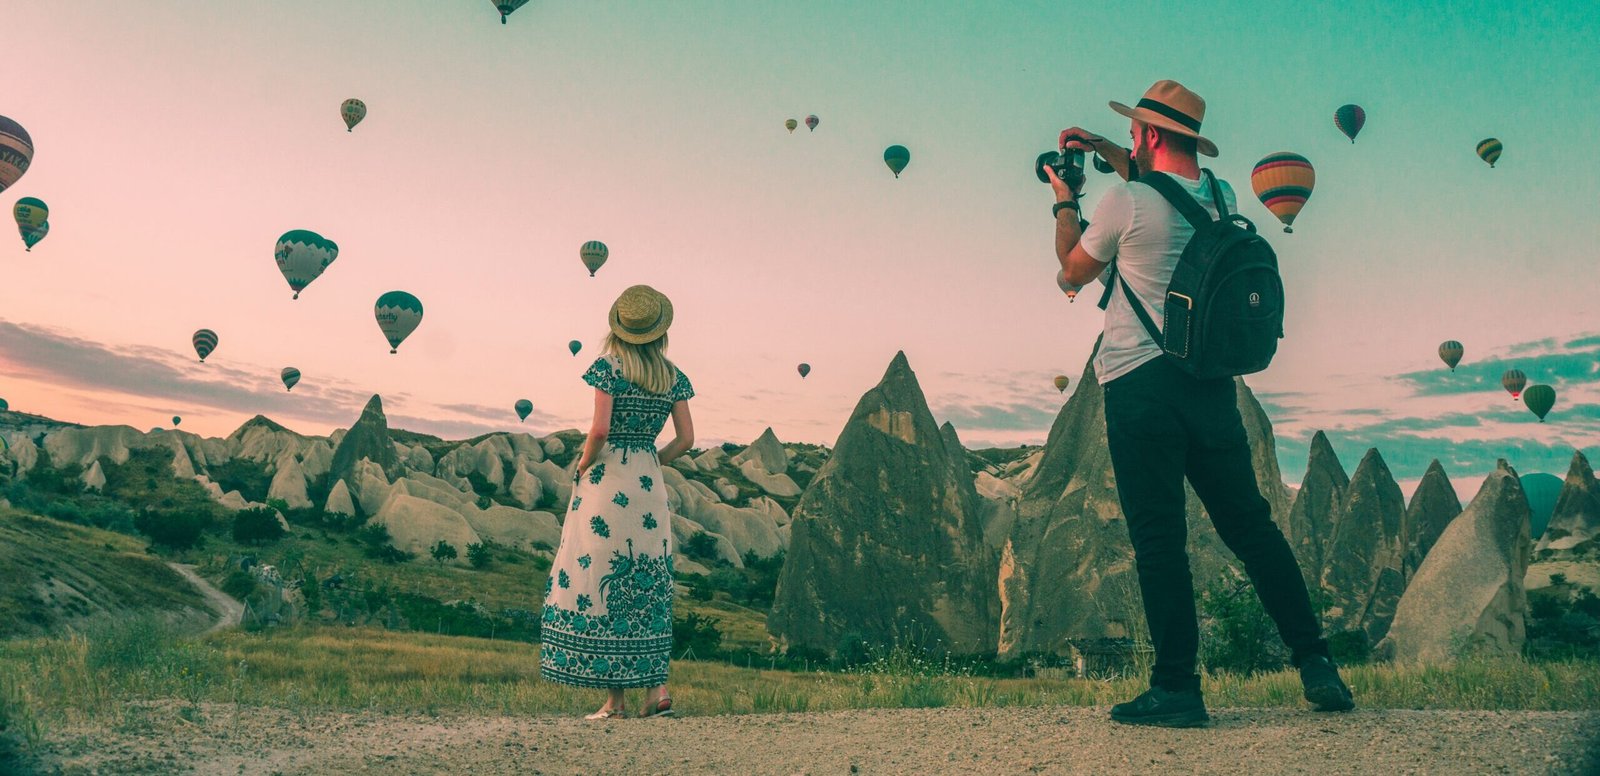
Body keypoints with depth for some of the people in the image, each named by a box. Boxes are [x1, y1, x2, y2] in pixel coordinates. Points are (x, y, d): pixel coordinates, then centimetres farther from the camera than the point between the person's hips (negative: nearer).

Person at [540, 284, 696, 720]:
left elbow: (600, 429, -16)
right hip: (649, 485, 4)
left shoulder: (609, 366, -7)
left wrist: (582, 466, -1)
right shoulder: (673, 376, 6)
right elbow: (686, 440, 5)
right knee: (646, 584, 12)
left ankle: (615, 698, 5)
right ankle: (657, 688, 9)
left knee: (600, 580, 2)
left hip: (606, 480, -4)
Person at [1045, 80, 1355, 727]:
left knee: (1158, 536, -1)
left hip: (1139, 383, -6)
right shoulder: (1221, 198, 9)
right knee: (1251, 525, 13)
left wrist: (1064, 201, 21)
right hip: (1211, 379, 6)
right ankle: (1316, 663, 15)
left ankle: (1177, 687, 3)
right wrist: (1107, 152, 30)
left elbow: (1075, 269, 6)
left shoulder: (1125, 202, -10)